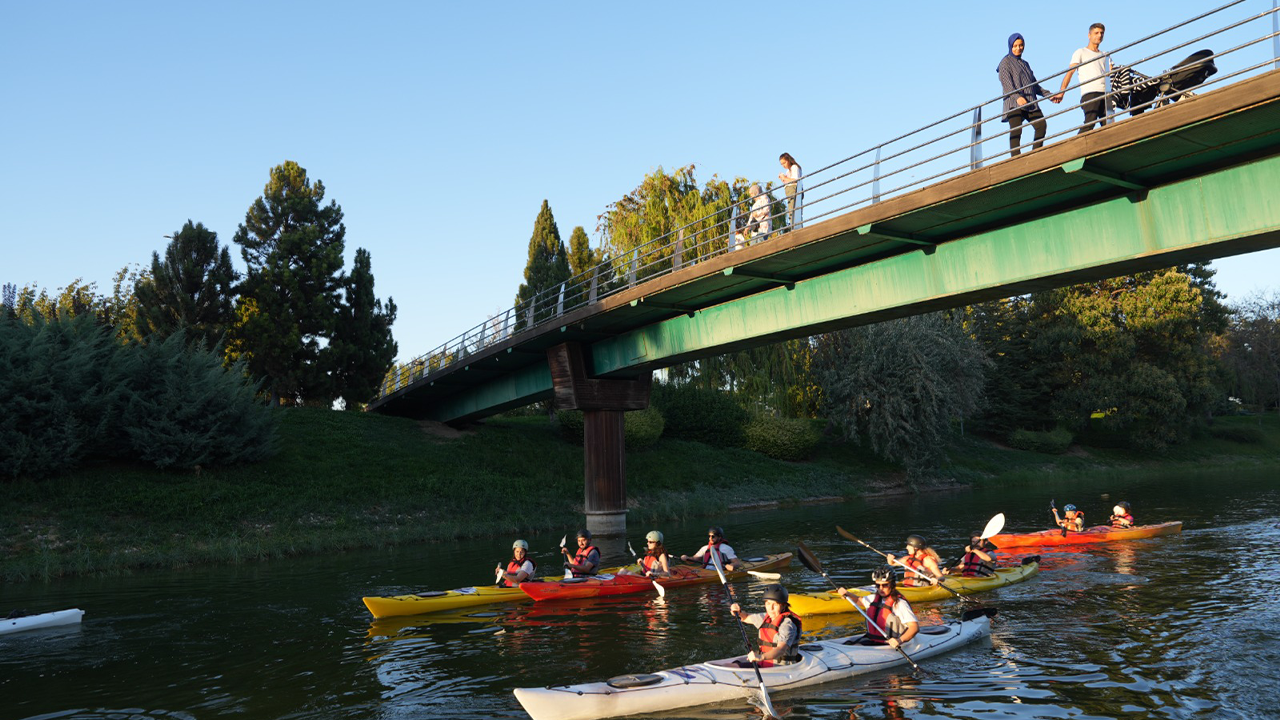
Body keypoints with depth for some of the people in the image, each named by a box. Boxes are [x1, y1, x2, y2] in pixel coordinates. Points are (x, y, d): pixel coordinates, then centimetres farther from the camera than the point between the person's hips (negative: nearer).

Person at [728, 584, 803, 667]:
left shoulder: (787, 624, -16)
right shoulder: (766, 618, 12)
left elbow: (781, 649, -32)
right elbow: (745, 618, 29)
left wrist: (761, 657, -51)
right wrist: (737, 612, 5)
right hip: (762, 664, 8)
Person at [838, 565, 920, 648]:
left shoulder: (900, 604, -11)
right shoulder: (874, 599, 13)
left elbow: (915, 627, -19)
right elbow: (858, 600, 33)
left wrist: (900, 640, -35)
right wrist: (847, 594, 12)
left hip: (890, 645, -7)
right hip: (871, 641, 7)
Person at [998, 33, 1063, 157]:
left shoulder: (1025, 64, 28)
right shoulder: (1005, 62, 7)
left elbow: (1034, 84, 29)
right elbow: (1005, 82, -9)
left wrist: (1049, 95, 19)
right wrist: (1017, 97, -25)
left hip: (1030, 103, 6)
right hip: (1014, 104, -6)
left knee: (1041, 126, -12)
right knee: (1016, 130, -18)